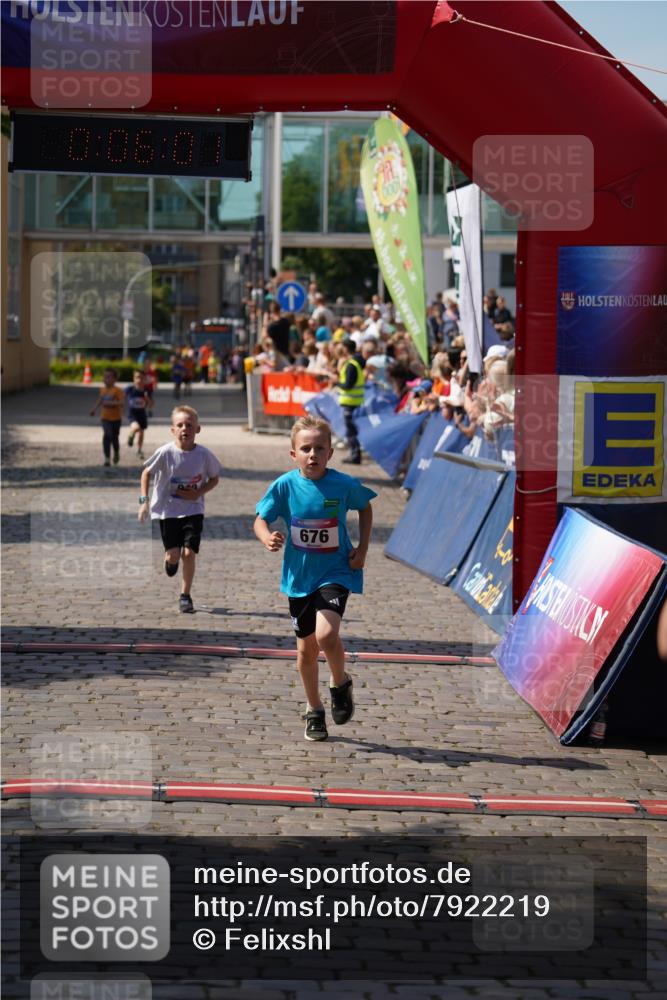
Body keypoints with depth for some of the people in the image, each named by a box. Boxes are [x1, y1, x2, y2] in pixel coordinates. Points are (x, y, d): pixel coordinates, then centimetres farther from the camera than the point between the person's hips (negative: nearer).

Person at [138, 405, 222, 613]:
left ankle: (185, 596, 6)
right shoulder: (165, 452, -13)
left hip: (193, 510, 0)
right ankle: (170, 561, 38)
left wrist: (198, 493, -11)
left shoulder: (204, 454, -10)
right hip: (167, 509, 0)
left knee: (189, 552, -10)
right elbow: (146, 473, 1)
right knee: (173, 555, -3)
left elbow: (215, 478, 6)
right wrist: (144, 500, -7)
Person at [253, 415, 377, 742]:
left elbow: (365, 507, 8)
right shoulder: (285, 485, -11)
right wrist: (267, 538, -28)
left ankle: (340, 683, 7)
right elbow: (260, 519, -6)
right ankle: (314, 710, 32)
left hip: (336, 572, -2)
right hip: (299, 576, 2)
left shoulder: (344, 485, -12)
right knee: (306, 648, 12)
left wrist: (362, 548, 0)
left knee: (326, 635, -24)